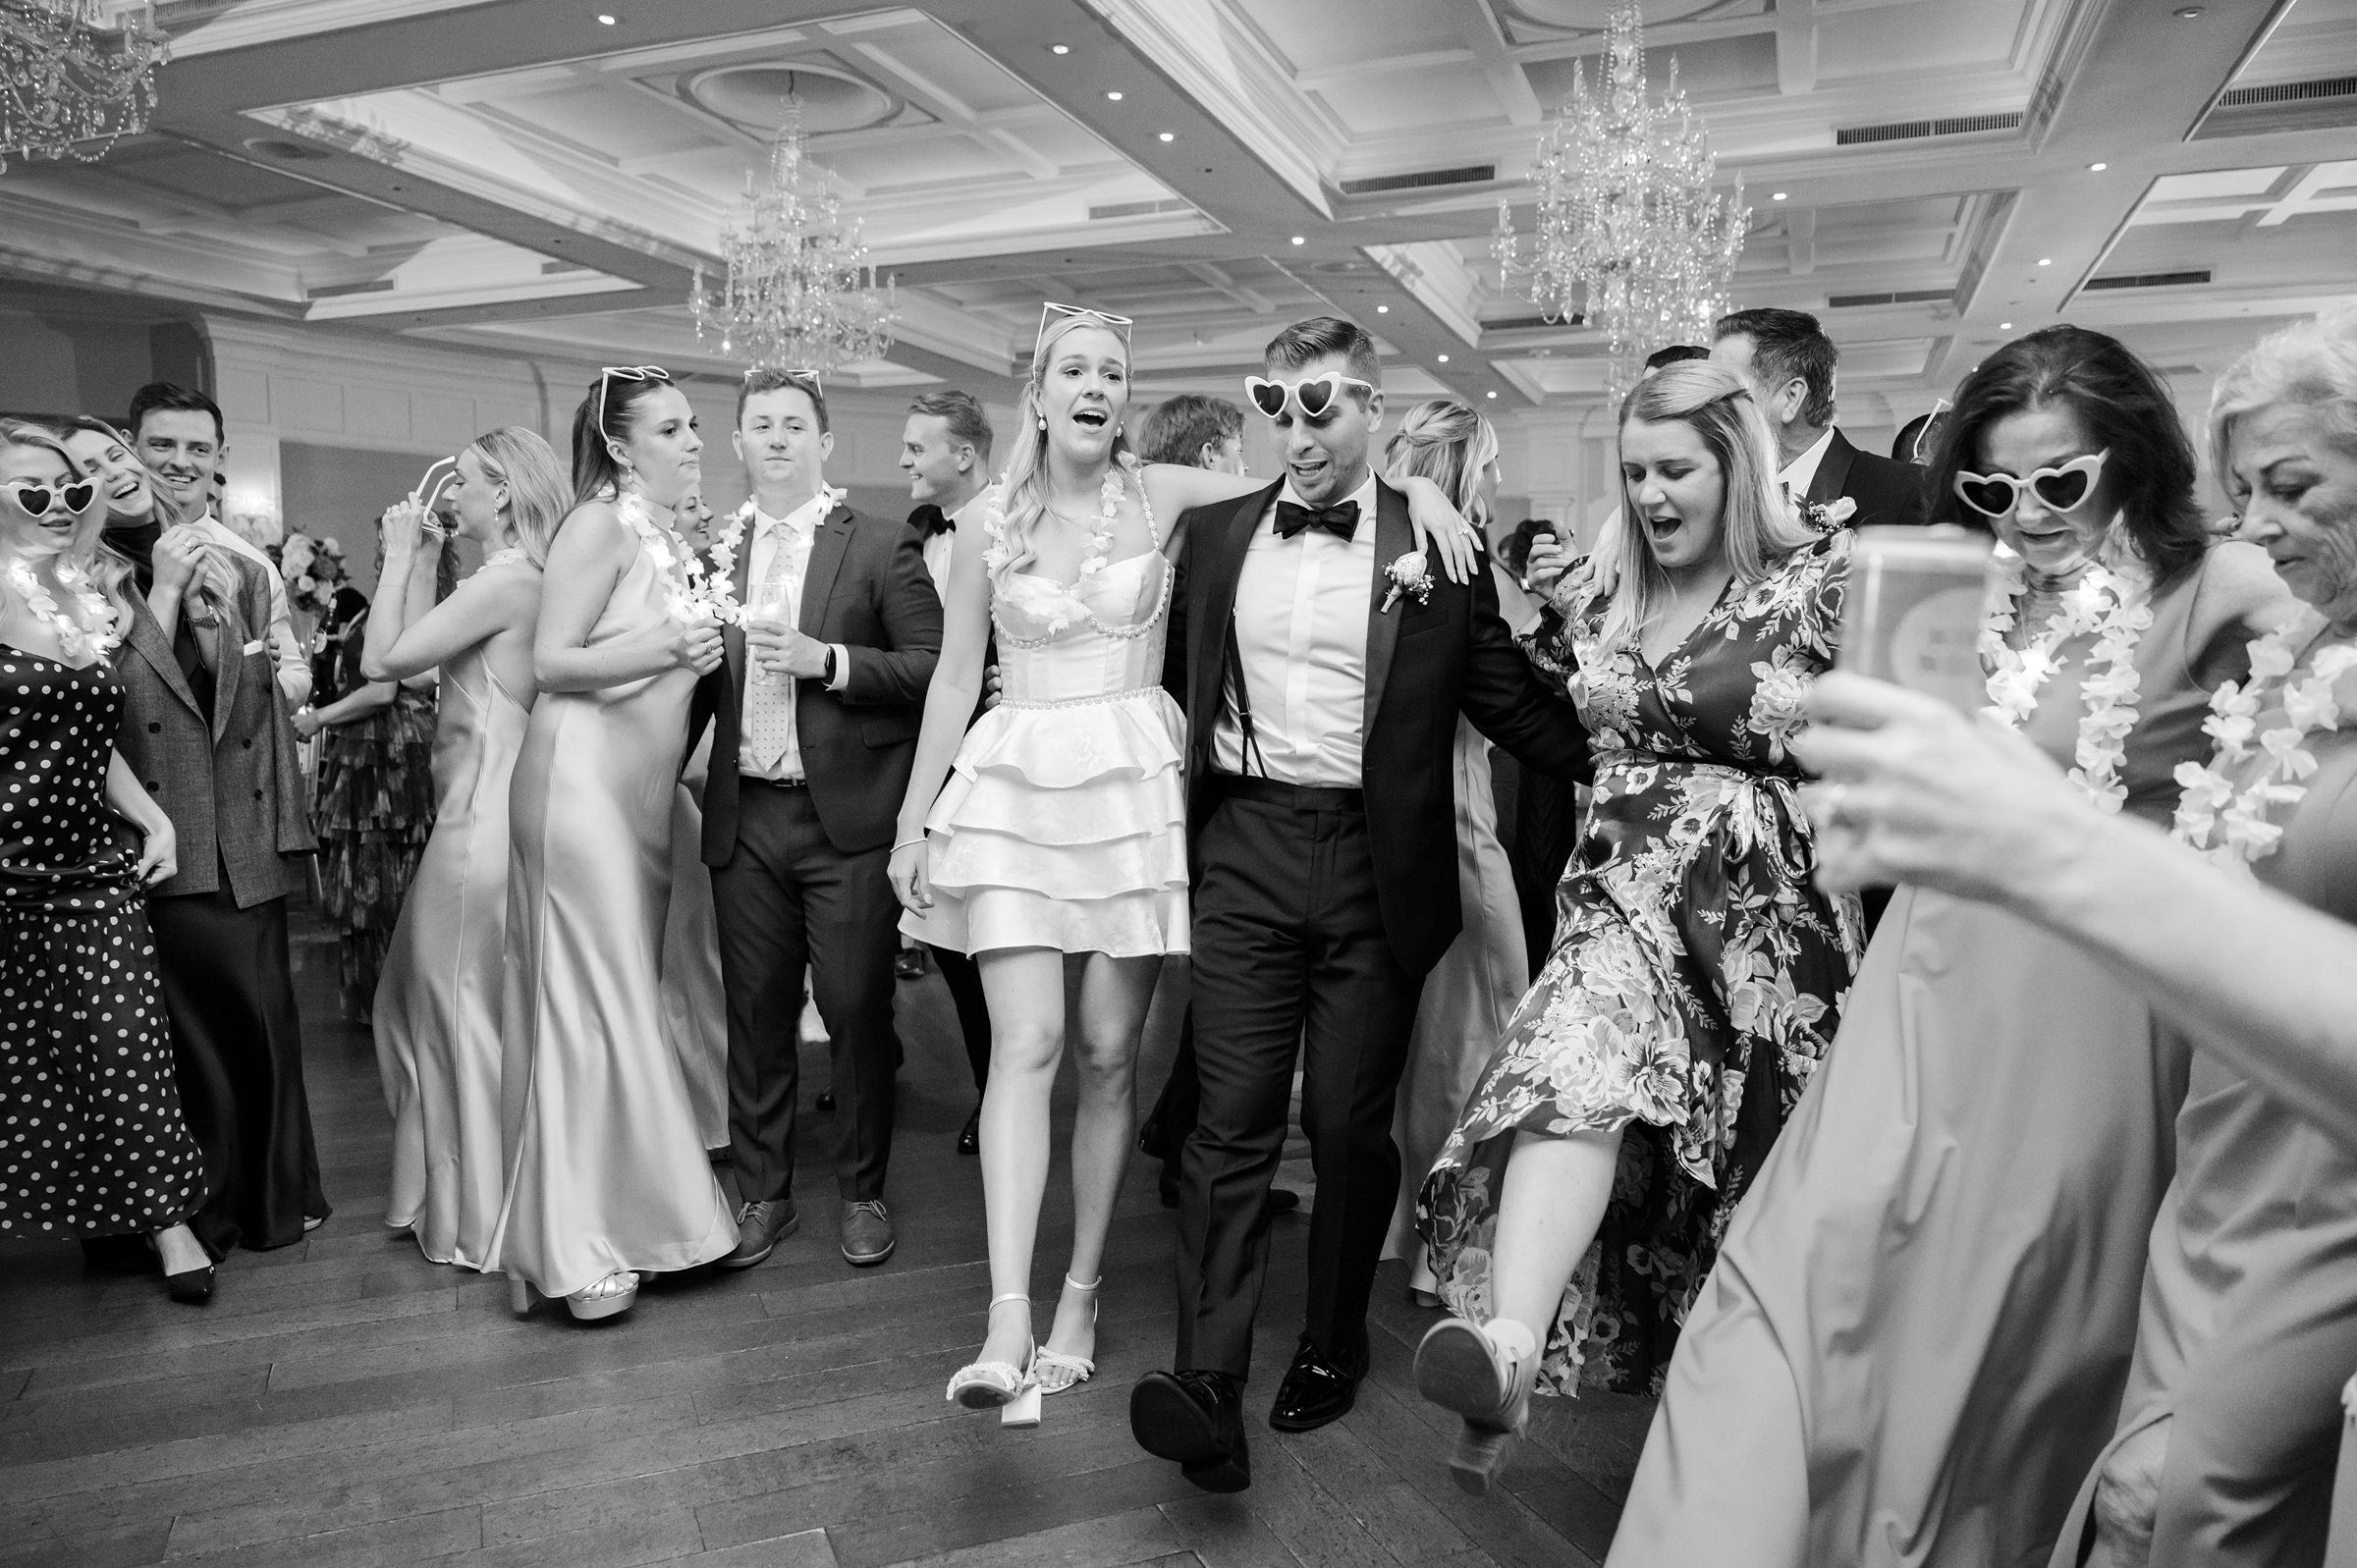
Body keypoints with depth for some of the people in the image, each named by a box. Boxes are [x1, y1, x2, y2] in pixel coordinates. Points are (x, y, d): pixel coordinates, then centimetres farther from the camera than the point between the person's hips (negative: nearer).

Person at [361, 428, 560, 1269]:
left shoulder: (505, 581, -17)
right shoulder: (517, 580, 12)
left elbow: (381, 658, -18)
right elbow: (423, 664, 10)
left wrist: (401, 557, -7)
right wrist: (421, 565, 10)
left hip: (482, 817, -10)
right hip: (479, 810, 10)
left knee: (464, 1008, 4)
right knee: (436, 1000, 20)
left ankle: (479, 1214, 20)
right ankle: (459, 1190, 33)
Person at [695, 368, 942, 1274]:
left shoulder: (881, 547, -1)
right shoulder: (717, 552, 12)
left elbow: (932, 669, -7)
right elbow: (701, 685, 15)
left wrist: (827, 661, -17)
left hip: (847, 820, -3)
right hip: (745, 818, 4)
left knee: (856, 1010, 2)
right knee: (755, 1013, 10)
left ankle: (862, 1193, 20)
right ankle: (763, 1193, 25)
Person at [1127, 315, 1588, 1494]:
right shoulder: (1216, 534, 8)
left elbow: (1509, 702, 3)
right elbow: (1180, 677, 18)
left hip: (1375, 865, -1)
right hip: (1245, 850, 2)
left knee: (1351, 1122, 8)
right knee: (1233, 1117, -4)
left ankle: (1333, 1346, 28)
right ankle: (1209, 1383, -3)